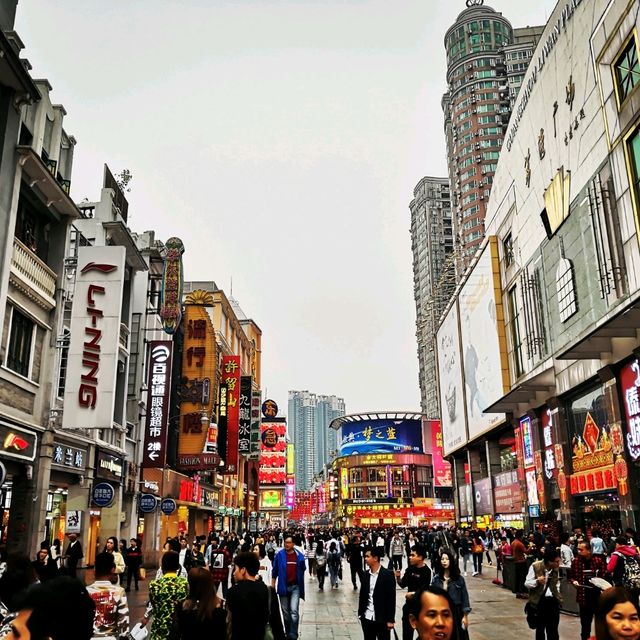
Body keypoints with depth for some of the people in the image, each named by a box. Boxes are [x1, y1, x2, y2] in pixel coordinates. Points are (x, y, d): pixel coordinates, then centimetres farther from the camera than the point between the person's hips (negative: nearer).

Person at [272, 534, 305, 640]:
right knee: (285, 612, 12)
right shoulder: (279, 555, -5)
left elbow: (302, 570, 12)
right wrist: (272, 586, 2)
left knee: (294, 611, -13)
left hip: (295, 586, -1)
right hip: (283, 586, 1)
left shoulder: (299, 556, -3)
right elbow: (274, 571, 2)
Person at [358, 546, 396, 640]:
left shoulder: (388, 574, -10)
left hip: (382, 620, -5)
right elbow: (362, 595, 12)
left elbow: (391, 598, -10)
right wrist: (360, 613, 8)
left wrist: (390, 620, -11)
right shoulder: (366, 574, 7)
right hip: (367, 618, 5)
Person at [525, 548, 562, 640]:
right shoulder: (535, 566, -14)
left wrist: (557, 595, 9)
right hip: (539, 601, -3)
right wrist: (537, 581, -28)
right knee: (540, 627, 10)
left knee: (553, 630, 5)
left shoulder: (555, 568, 3)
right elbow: (527, 583, -10)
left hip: (553, 600, 4)